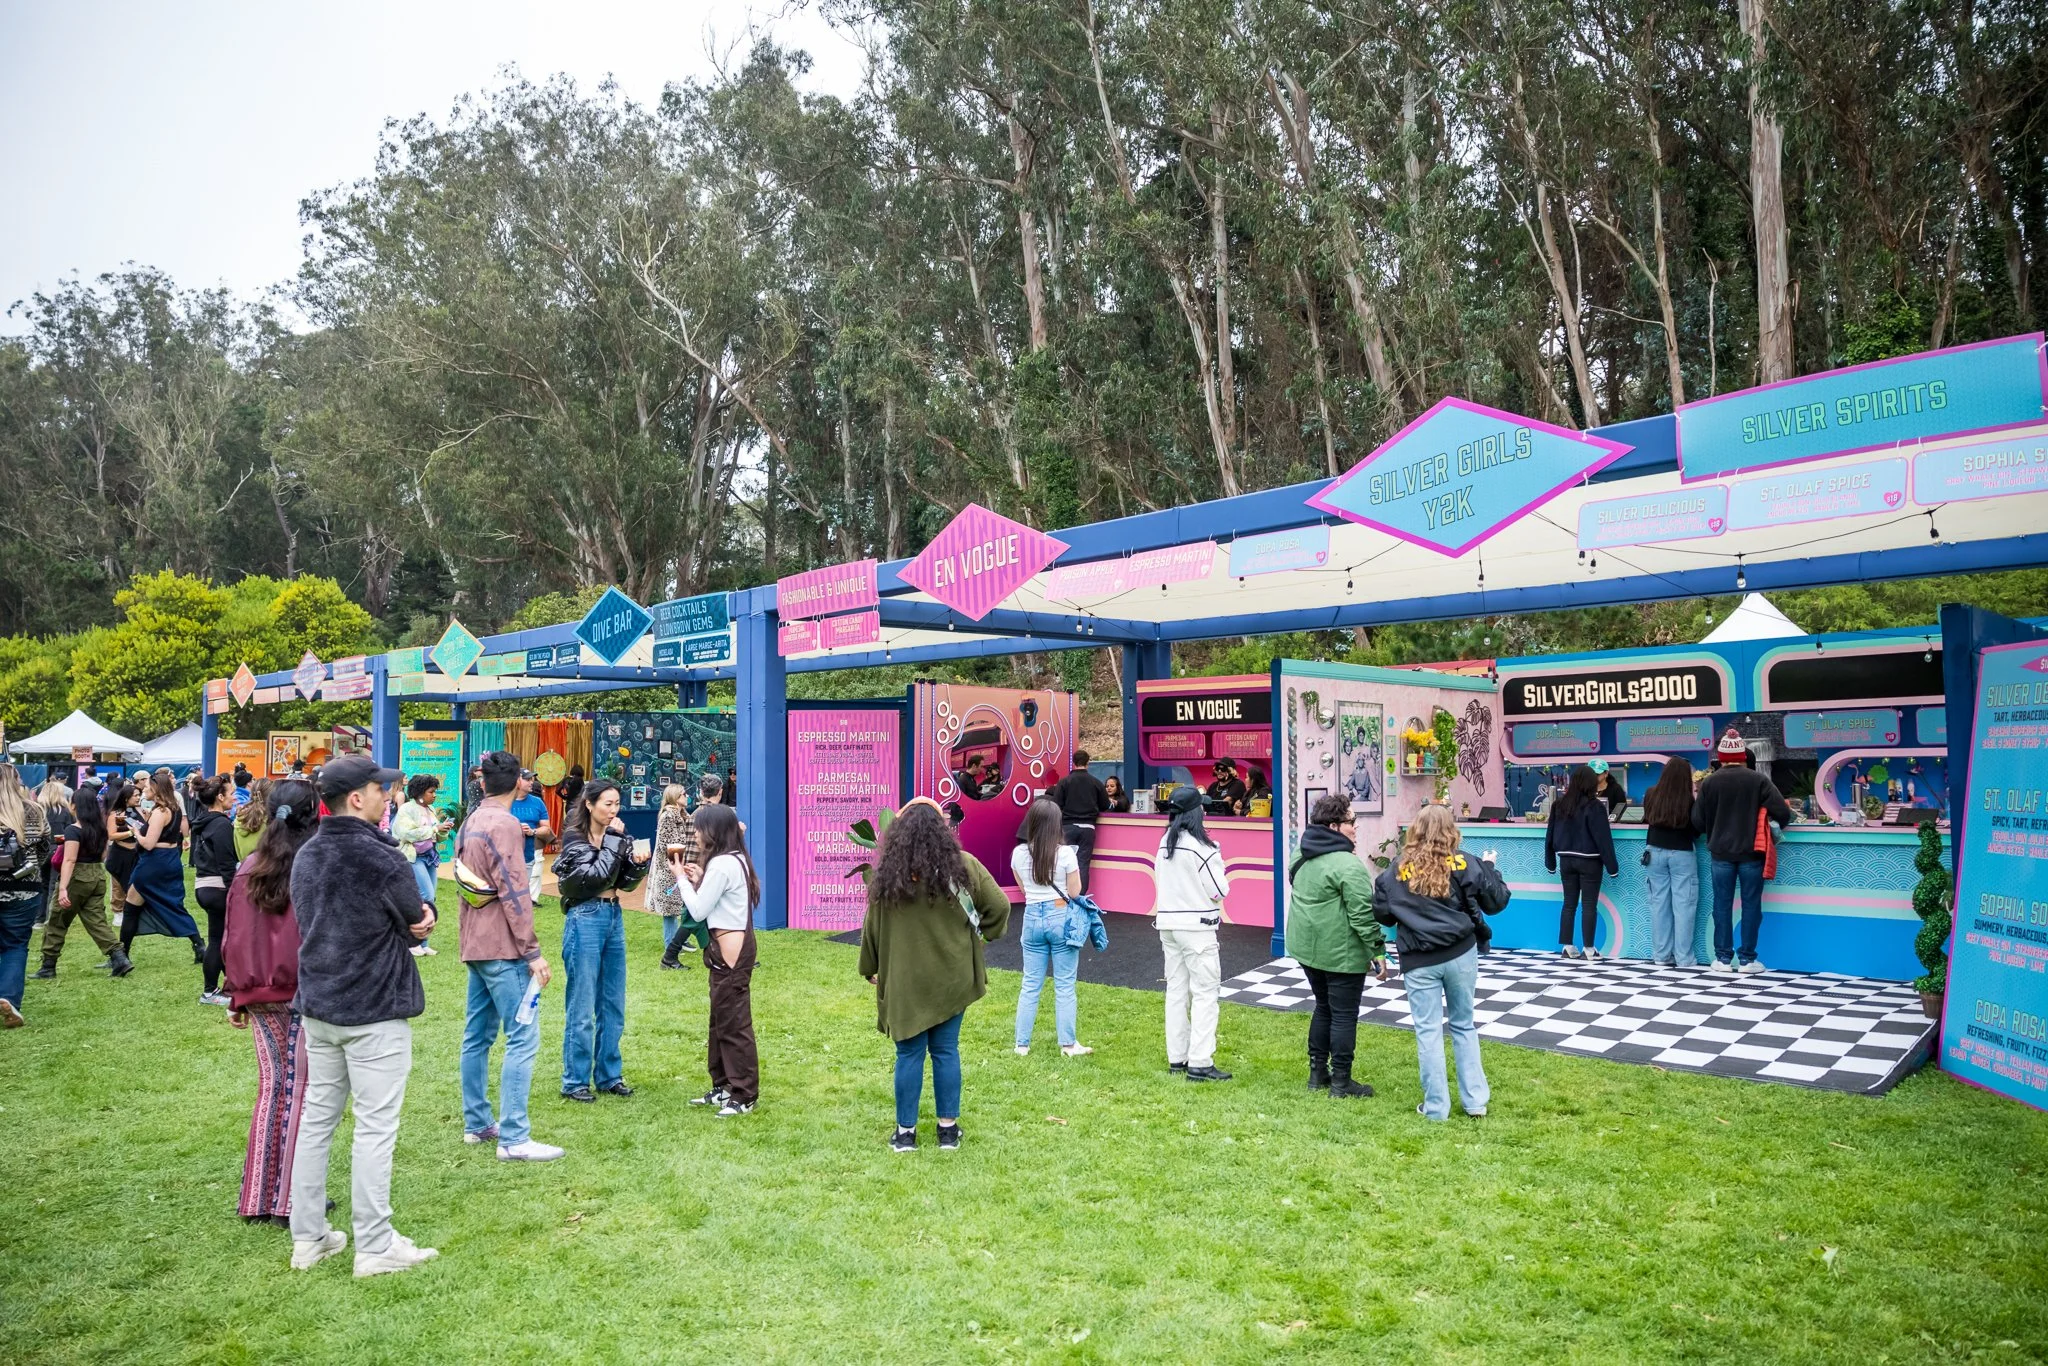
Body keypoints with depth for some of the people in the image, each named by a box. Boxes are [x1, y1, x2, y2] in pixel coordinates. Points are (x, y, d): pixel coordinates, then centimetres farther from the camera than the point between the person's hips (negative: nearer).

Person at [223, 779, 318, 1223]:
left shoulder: (248, 870, 3)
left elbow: (233, 940, 6)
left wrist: (238, 997, 14)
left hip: (260, 998, 5)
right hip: (306, 998, -5)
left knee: (270, 1086, 14)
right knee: (300, 1090, 4)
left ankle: (258, 1198, 18)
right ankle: (289, 1200, 8)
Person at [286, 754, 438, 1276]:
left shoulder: (306, 855, 7)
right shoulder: (380, 858, -19)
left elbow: (306, 921, 11)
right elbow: (418, 921, -11)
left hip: (317, 1007, 8)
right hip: (375, 1011, -8)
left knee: (316, 1119, 15)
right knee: (375, 1127, 0)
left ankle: (307, 1237, 24)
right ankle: (374, 1246, 8)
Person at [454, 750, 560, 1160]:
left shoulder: (471, 822, 13)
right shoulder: (504, 824, -15)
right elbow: (513, 892, -19)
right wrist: (532, 951, -17)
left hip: (475, 942, 10)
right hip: (502, 945, -10)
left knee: (478, 1034, 14)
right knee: (522, 1038, -8)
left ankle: (476, 1123, 22)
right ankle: (514, 1139, -9)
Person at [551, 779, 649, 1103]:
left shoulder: (616, 836, 7)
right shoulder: (574, 838, -11)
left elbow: (626, 883, 7)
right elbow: (595, 875, -22)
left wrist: (639, 862, -12)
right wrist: (613, 841, -19)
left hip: (613, 918, 7)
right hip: (585, 920, -7)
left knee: (613, 1005, 12)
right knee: (582, 1008, 0)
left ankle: (609, 1075, 22)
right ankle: (574, 1081, 10)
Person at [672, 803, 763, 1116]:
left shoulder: (721, 865, -19)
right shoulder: (735, 859, 12)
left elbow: (698, 911, -15)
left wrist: (682, 879, -3)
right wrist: (699, 880, 7)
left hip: (730, 949, -11)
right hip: (731, 945, 11)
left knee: (734, 1022, -4)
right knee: (720, 1020, 17)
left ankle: (744, 1095, 3)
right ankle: (724, 1087, 26)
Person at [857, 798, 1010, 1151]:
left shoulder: (887, 875, -6)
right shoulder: (962, 867, -8)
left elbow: (872, 929, 1)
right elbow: (1000, 906, -6)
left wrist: (869, 970, 16)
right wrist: (985, 934, 12)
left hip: (905, 983, 0)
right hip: (952, 979, 1)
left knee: (909, 1054, 8)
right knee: (946, 1051, 11)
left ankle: (906, 1132, 16)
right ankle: (948, 1128, 17)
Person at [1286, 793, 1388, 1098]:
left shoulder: (1303, 857, 8)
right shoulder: (1347, 864, -20)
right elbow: (1363, 913, -21)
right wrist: (1378, 950, -17)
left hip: (1306, 946, 8)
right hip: (1341, 953, -8)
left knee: (1324, 1007, 20)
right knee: (1344, 1015, 2)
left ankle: (1317, 1073, 26)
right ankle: (1341, 1083, 8)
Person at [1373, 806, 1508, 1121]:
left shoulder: (1396, 870, -2)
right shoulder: (1464, 865, -5)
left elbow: (1381, 914, 3)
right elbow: (1497, 902, 0)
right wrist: (1488, 868, 15)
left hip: (1419, 962, -1)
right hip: (1461, 955, 1)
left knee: (1428, 1031, 5)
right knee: (1464, 1026, 16)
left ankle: (1436, 1107, 10)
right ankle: (1475, 1100, 18)